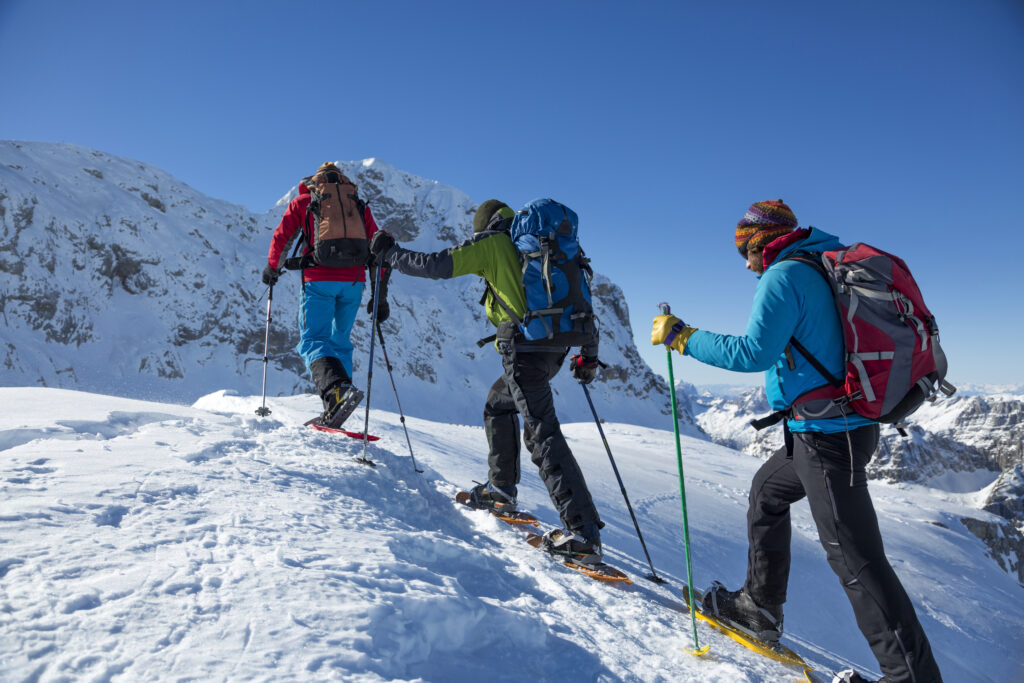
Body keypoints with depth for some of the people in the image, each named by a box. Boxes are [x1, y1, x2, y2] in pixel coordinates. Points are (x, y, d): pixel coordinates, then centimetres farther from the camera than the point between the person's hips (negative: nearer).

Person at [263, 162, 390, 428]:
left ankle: (338, 388, -30)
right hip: (354, 281, 3)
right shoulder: (360, 206, 21)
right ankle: (334, 413, 11)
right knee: (340, 341, 15)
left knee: (312, 340, -1)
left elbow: (281, 239, 11)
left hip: (320, 280, -3)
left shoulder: (303, 201, 15)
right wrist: (380, 295, 17)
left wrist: (272, 269, 30)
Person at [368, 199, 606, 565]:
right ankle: (502, 487, 35)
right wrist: (589, 352, 25)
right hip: (555, 348, 8)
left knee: (543, 433, -11)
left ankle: (584, 531, -14)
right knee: (498, 403, 27)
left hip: (524, 348, -8)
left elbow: (436, 265, -2)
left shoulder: (491, 243, 4)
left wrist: (388, 253, 14)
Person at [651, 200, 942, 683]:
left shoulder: (784, 275, -13)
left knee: (854, 558, -4)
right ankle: (760, 607, 32)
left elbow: (754, 352, -22)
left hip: (827, 434, -10)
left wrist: (683, 337, -14)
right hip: (849, 422, 11)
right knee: (767, 490, 23)